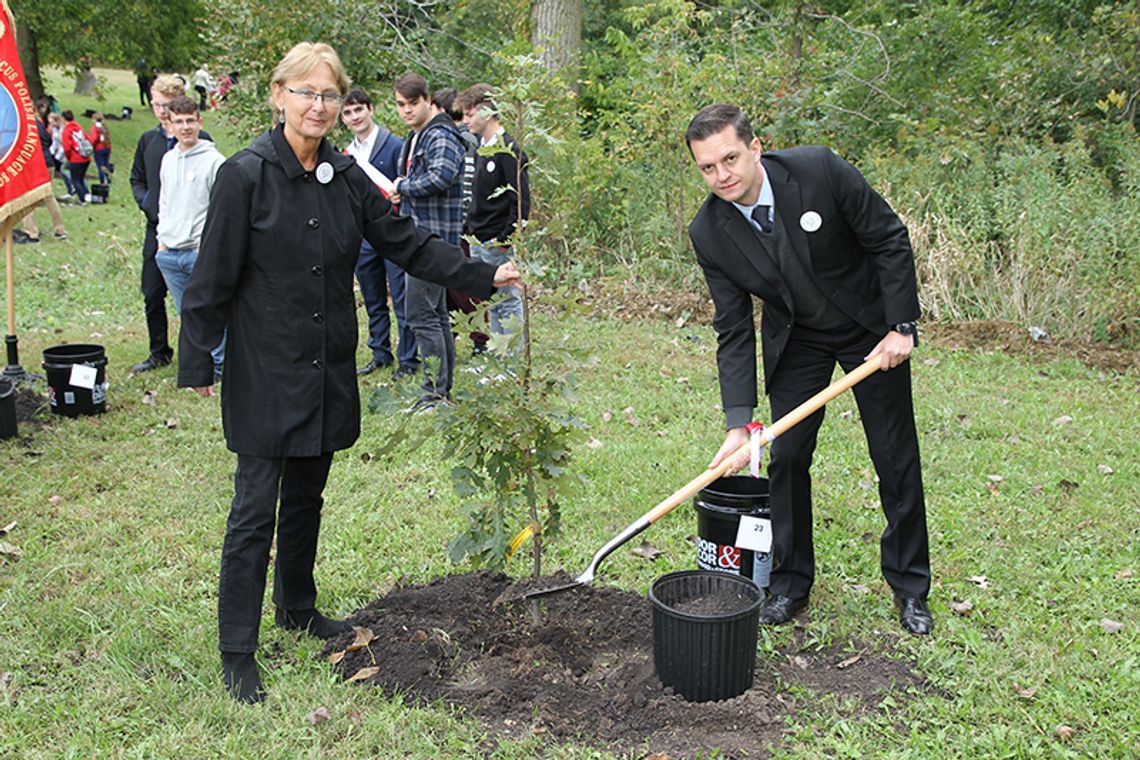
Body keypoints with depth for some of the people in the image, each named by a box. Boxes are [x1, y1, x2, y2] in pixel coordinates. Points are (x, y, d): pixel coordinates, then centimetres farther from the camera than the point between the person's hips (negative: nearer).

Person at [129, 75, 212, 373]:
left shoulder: (200, 140, -6)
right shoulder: (148, 140, 11)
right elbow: (137, 179, 22)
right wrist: (147, 204, 5)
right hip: (157, 228, 5)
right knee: (152, 295, 10)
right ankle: (159, 353, 24)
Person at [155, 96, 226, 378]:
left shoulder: (214, 160, -6)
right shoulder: (168, 160, 13)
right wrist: (161, 238, 13)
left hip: (202, 251, -6)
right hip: (169, 252, 6)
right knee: (186, 314, 11)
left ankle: (215, 363, 9)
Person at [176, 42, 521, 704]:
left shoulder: (346, 177, 4)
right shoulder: (246, 175, -12)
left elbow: (407, 243, 8)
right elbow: (214, 278, -10)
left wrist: (484, 275, 1)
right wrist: (197, 362, -10)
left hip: (328, 370, 6)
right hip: (264, 373, -5)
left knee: (307, 497, 19)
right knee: (256, 511, -2)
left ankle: (299, 609, 38)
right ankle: (238, 654, 9)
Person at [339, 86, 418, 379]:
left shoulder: (395, 145, -7)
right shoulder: (347, 153, 12)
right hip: (362, 239, 6)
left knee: (402, 302, -1)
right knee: (373, 302, 14)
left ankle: (408, 360, 8)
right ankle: (380, 355, 25)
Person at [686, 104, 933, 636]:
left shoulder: (819, 170, -27)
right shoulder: (709, 233, -18)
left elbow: (890, 240, -15)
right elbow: (733, 330, -14)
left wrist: (901, 327, -16)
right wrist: (740, 423, -20)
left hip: (872, 328, -2)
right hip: (795, 341, 2)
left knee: (897, 460, 5)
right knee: (786, 457, -2)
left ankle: (910, 587, 21)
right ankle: (791, 582, 17)